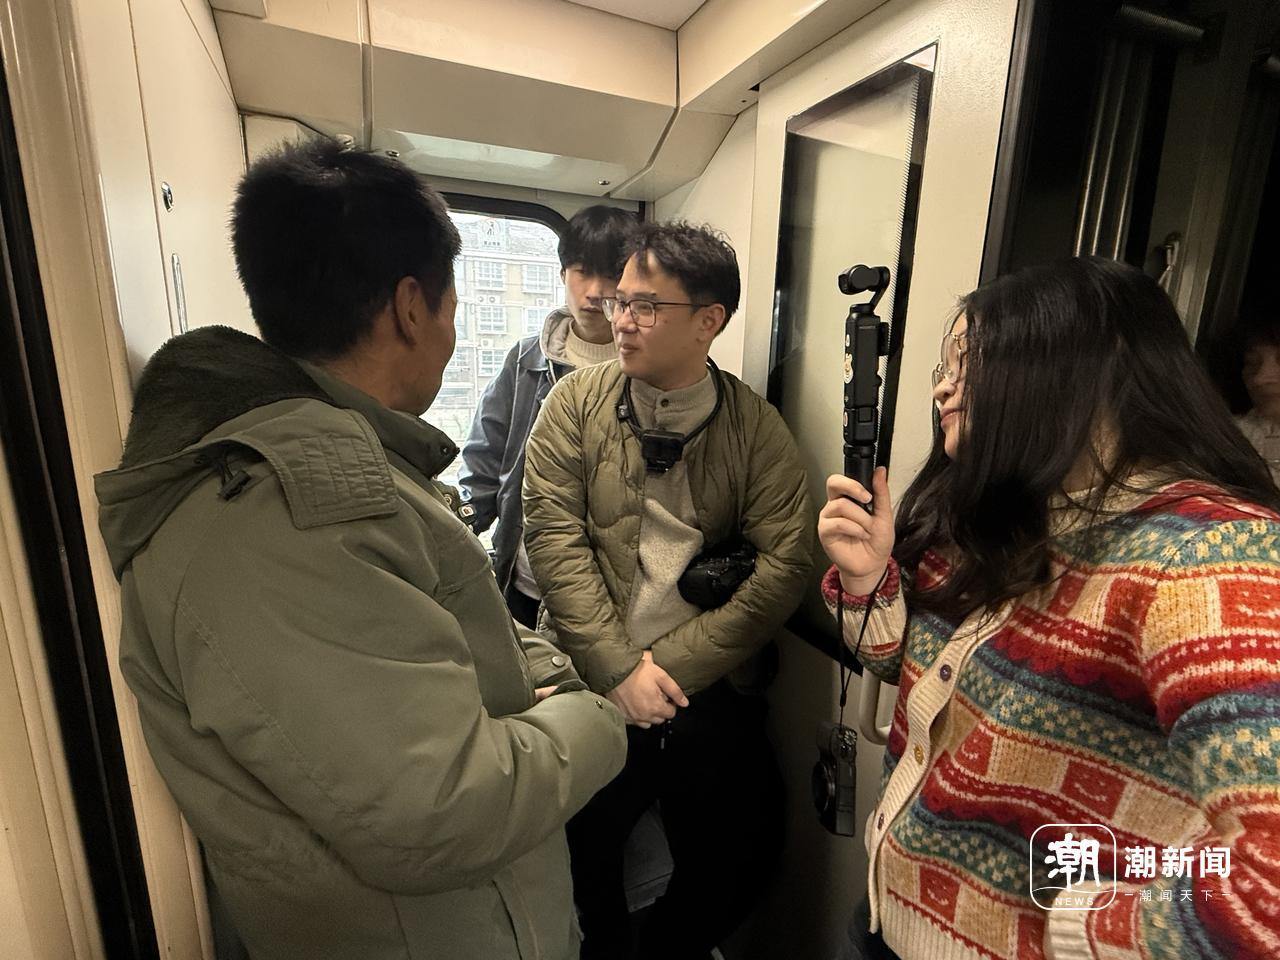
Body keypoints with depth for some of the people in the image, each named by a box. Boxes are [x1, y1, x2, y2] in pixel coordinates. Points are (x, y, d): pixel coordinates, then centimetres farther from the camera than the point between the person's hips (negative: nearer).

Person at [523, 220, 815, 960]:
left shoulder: (757, 428, -1)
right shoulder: (576, 402, 0)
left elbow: (786, 565, -8)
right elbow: (554, 536, -8)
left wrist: (672, 666, -12)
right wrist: (619, 669, -13)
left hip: (712, 692, 1)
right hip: (594, 684, 0)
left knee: (739, 858, 4)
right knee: (575, 861, 5)